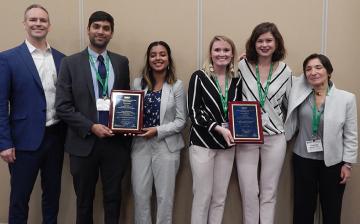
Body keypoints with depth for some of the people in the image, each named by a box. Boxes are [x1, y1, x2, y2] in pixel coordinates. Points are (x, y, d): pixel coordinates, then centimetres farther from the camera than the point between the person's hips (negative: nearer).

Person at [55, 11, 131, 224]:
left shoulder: (122, 62, 6)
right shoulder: (71, 63, -2)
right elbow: (63, 106, -6)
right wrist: (91, 127, -16)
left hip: (116, 142, 2)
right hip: (84, 142, -1)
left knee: (113, 198, 12)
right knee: (84, 200, 15)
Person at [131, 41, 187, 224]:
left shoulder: (177, 85, -3)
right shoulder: (138, 83, 5)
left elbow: (181, 121, -5)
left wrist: (158, 131, -16)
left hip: (166, 146, -2)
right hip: (141, 145, 3)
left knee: (164, 196, 8)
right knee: (140, 194, 9)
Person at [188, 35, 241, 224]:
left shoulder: (236, 80, 6)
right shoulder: (199, 77, -6)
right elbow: (193, 112, -10)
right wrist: (218, 128, -18)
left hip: (227, 145, 4)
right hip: (203, 143, -4)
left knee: (220, 198, 11)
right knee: (203, 197, 2)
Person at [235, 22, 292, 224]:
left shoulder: (285, 71, 1)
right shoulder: (242, 66, -4)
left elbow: (289, 104, 12)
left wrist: (288, 130, 12)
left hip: (274, 138, 1)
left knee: (269, 193, 10)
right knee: (249, 193, 5)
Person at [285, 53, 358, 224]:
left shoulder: (347, 98, -7)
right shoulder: (300, 94, -3)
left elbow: (351, 135, -3)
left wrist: (347, 163, -3)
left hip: (333, 162, -1)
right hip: (303, 159, 1)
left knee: (332, 210, 13)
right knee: (303, 209, 11)